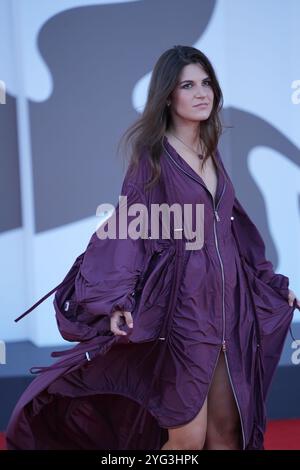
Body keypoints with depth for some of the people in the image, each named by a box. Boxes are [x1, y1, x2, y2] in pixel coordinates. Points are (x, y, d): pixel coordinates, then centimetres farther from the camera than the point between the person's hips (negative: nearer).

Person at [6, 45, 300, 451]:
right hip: (184, 307, -6)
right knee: (188, 439, -4)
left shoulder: (212, 154, 11)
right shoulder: (153, 156, -7)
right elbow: (130, 228, -14)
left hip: (227, 305, 6)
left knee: (228, 432, 8)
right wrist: (117, 301, -26)